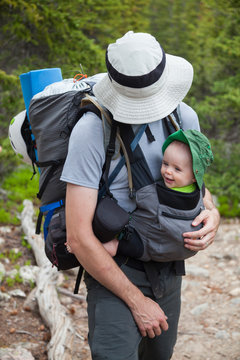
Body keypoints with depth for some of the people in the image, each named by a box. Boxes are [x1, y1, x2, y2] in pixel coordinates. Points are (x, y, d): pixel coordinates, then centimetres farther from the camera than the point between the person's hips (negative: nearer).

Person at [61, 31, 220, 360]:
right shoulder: (91, 130, -21)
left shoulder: (184, 117, -3)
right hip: (112, 268, -6)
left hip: (167, 267, 6)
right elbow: (79, 237, -23)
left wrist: (212, 213, -10)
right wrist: (137, 301, -18)